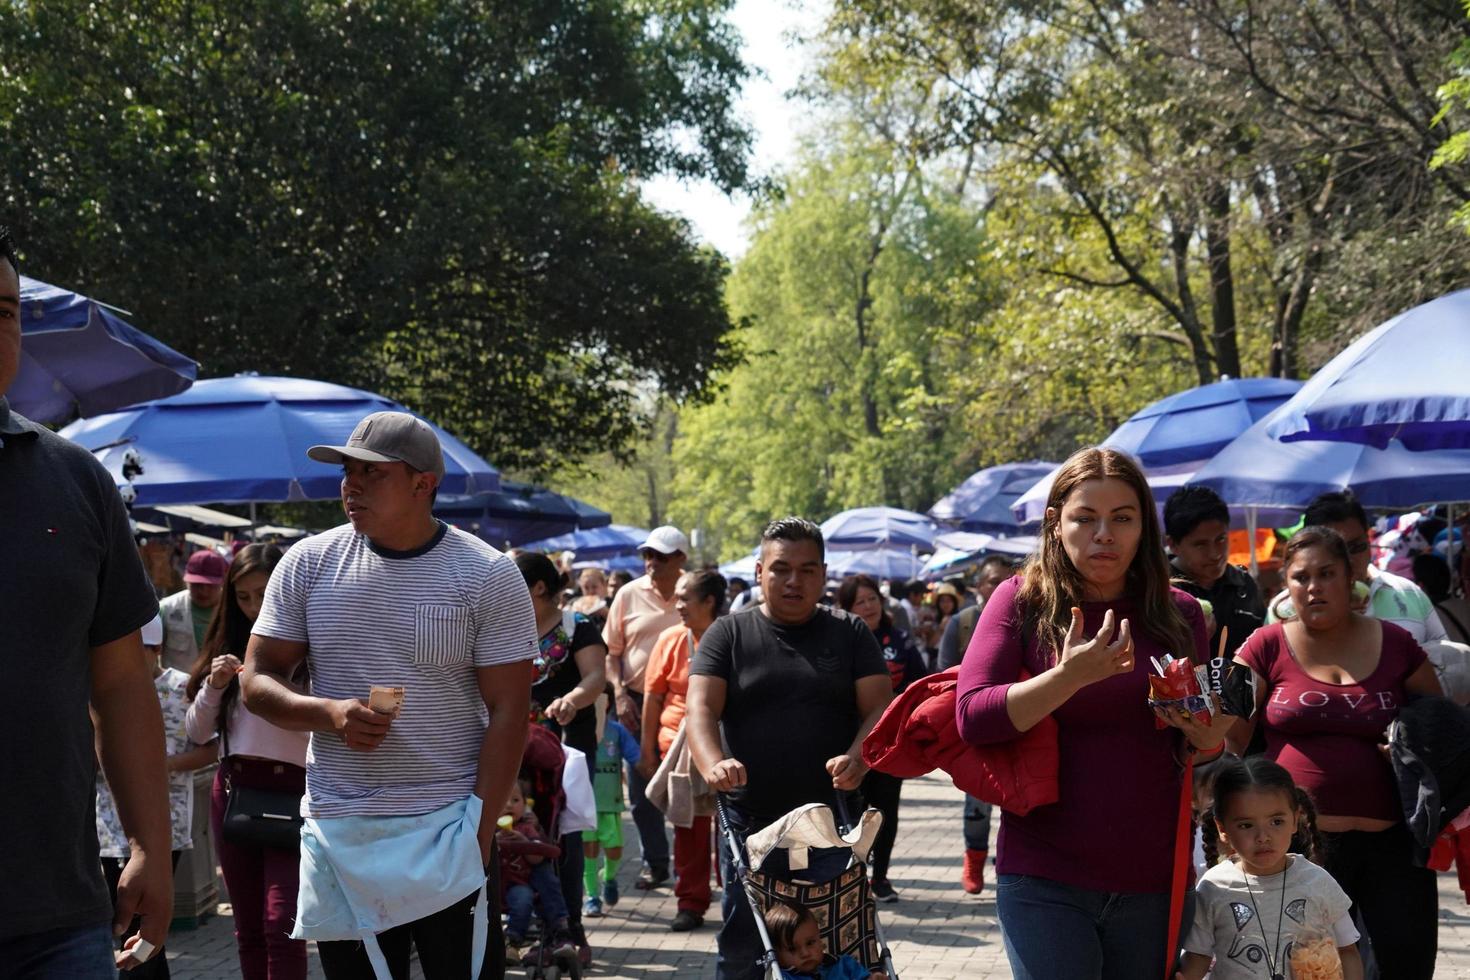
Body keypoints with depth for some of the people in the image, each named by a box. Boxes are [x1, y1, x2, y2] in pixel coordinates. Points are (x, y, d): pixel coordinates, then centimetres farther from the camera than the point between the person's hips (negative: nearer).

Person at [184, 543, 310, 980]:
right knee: (249, 928, 11)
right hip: (233, 789, 6)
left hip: (292, 787, -6)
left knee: (281, 924, -13)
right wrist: (214, 686, -4)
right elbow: (197, 732, 13)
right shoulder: (228, 649, 13)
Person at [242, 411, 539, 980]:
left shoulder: (488, 577, -4)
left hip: (446, 829, -3)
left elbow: (507, 713, -5)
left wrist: (480, 831, -13)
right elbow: (257, 679, 6)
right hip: (336, 831, 3)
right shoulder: (308, 563, 4)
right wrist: (329, 713, -14)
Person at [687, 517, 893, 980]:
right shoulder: (728, 634, 6)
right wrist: (713, 764, -27)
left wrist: (856, 759, -20)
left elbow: (879, 708, 1)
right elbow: (700, 707, -6)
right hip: (749, 820, 0)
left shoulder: (850, 634, 9)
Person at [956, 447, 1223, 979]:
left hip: (1151, 883, 3)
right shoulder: (1022, 601, -2)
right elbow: (971, 716, -13)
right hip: (1044, 882, -3)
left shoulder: (1179, 614, 6)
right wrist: (1071, 676, -24)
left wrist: (1208, 739, -6)